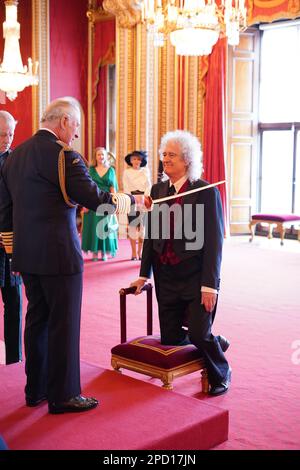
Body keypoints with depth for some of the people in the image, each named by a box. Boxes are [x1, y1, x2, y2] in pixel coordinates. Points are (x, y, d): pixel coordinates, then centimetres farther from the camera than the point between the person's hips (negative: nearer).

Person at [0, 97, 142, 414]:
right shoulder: (62, 155, -14)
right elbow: (94, 198, -16)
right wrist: (132, 200, -1)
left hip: (27, 254, 8)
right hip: (58, 254, -8)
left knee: (37, 319, 17)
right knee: (64, 324, 2)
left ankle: (36, 390, 27)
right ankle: (62, 396, 11)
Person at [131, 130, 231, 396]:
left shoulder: (207, 192, -9)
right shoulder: (158, 190, 6)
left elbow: (214, 242, -12)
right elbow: (151, 235, 10)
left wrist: (209, 285, -17)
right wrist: (144, 275, 8)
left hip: (196, 278, -5)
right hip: (166, 278, 5)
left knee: (198, 335, -11)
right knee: (170, 339, 7)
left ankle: (221, 373, 21)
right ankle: (215, 342, 36)